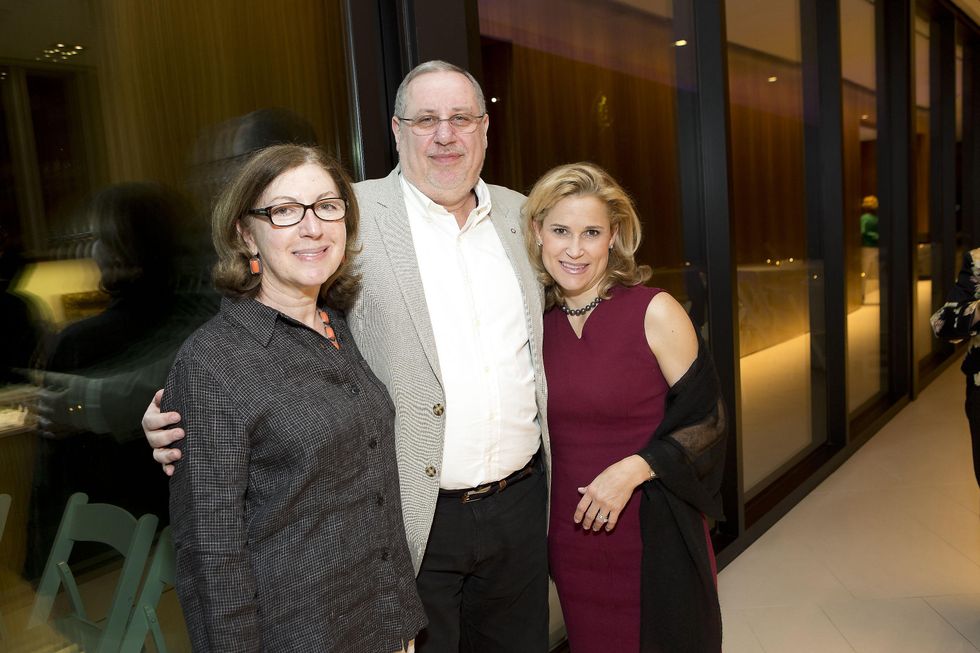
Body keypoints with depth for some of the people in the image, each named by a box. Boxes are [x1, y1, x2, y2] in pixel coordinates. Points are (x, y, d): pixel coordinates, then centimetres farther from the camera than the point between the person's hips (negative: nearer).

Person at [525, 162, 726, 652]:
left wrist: (632, 469, -20)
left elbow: (706, 422, -9)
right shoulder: (536, 322, -1)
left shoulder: (655, 312, -13)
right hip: (570, 537, 4)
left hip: (653, 534, -4)